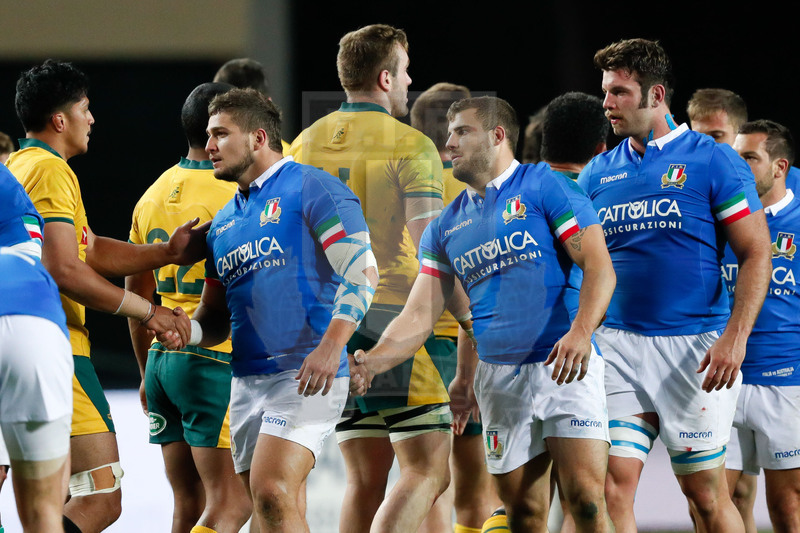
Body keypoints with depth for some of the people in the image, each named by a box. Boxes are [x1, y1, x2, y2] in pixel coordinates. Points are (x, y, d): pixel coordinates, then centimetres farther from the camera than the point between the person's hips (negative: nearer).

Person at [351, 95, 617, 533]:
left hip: (565, 368, -5)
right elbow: (420, 315, 10)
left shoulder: (545, 188, -1)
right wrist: (373, 360, -8)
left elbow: (599, 267, -9)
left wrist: (580, 332, -25)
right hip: (498, 377, 5)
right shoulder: (446, 226, 16)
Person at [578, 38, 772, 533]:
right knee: (613, 483, -7)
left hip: (693, 345, -4)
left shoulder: (712, 160, -2)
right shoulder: (599, 173, 11)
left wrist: (735, 338, -15)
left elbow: (756, 254, -4)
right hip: (618, 344, 4)